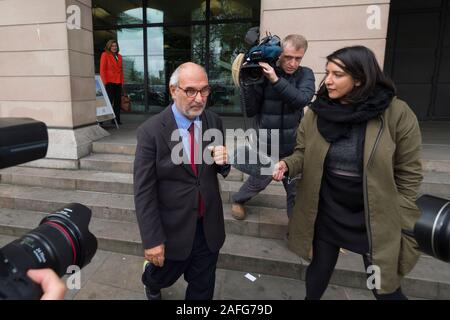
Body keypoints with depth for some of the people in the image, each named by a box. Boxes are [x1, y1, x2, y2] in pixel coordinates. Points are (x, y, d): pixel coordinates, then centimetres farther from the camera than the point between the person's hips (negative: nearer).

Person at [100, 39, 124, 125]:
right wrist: (105, 82, -12)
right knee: (109, 101, -7)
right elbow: (102, 70, -6)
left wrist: (122, 82, 10)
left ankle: (116, 119, 14)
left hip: (118, 82, 6)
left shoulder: (119, 56, 18)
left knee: (118, 101, 7)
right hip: (109, 82, -6)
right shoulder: (105, 55, 0)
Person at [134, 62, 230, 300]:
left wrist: (223, 160, -17)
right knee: (163, 276, 26)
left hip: (209, 227, 3)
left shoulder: (214, 121, -4)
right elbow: (143, 191, -15)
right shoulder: (151, 131, -17)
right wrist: (152, 240, -14)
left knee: (202, 289, 21)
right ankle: (151, 282, 61)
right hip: (173, 229, -3)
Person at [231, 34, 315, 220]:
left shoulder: (305, 74, -1)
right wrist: (247, 83, -20)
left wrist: (276, 80, -30)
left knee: (296, 190, 10)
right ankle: (238, 200, 47)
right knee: (257, 182, 16)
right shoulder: (263, 74, -8)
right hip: (267, 146, -2)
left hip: (294, 147, 2)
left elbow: (302, 99, -21)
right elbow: (250, 111, -9)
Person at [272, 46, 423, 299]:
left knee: (385, 288, 13)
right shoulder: (316, 113, -5)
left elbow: (408, 175, -9)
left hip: (375, 220, -2)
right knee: (320, 269, 22)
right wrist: (287, 165, -19)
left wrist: (399, 226, -7)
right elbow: (303, 155, 4)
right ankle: (311, 297, 52)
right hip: (325, 213, 3)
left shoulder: (397, 114, -14)